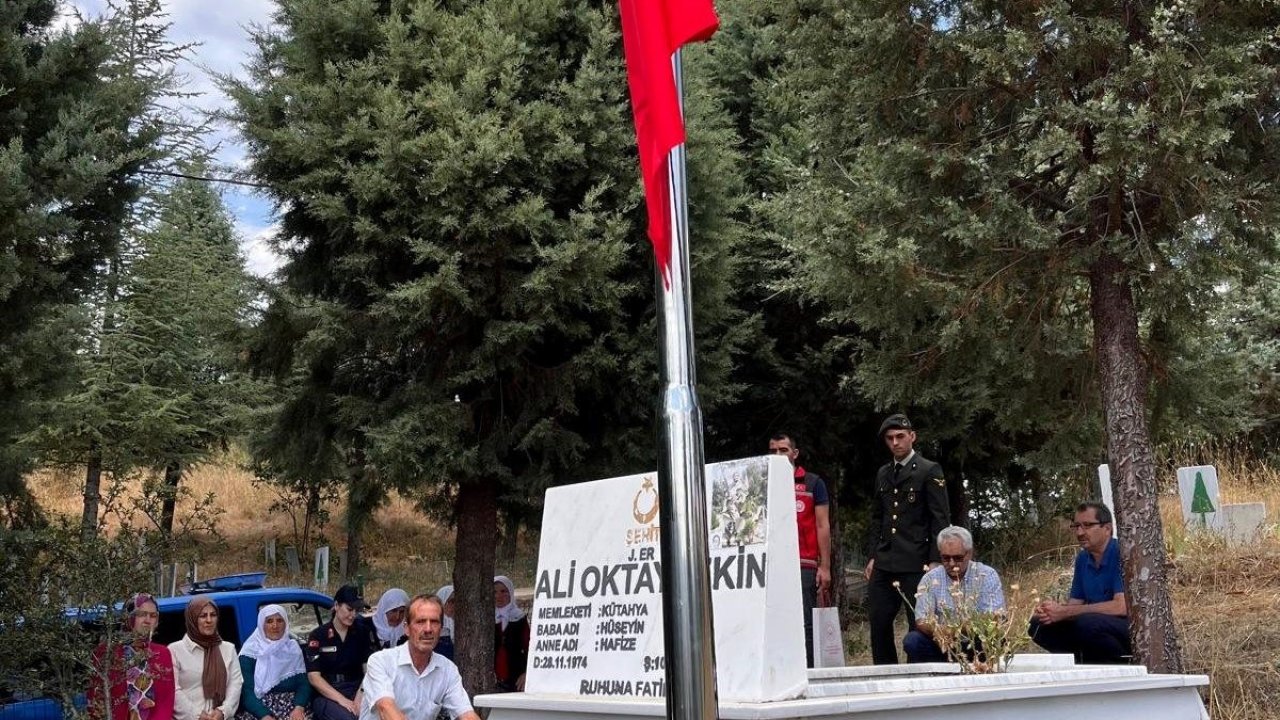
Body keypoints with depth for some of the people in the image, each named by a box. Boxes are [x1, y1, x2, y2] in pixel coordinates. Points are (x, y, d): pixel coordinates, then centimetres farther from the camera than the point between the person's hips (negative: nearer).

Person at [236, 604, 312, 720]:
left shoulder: (293, 648, 10)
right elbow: (246, 692, -8)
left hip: (292, 706, 2)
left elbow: (303, 683, 4)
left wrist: (299, 708, -16)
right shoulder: (251, 651, 0)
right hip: (259, 709, -2)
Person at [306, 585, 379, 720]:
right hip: (326, 695, -2)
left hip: (356, 690, 2)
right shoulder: (318, 636, 2)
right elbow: (314, 677, -5)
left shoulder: (363, 632, 9)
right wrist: (341, 700, -17)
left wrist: (360, 697, -17)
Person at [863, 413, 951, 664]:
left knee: (919, 626, -2)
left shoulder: (929, 471, -1)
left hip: (916, 564, -5)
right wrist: (872, 557, 11)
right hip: (884, 564, 6)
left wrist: (935, 561, -11)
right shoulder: (883, 474, 16)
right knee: (878, 624, 4)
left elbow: (941, 519, -5)